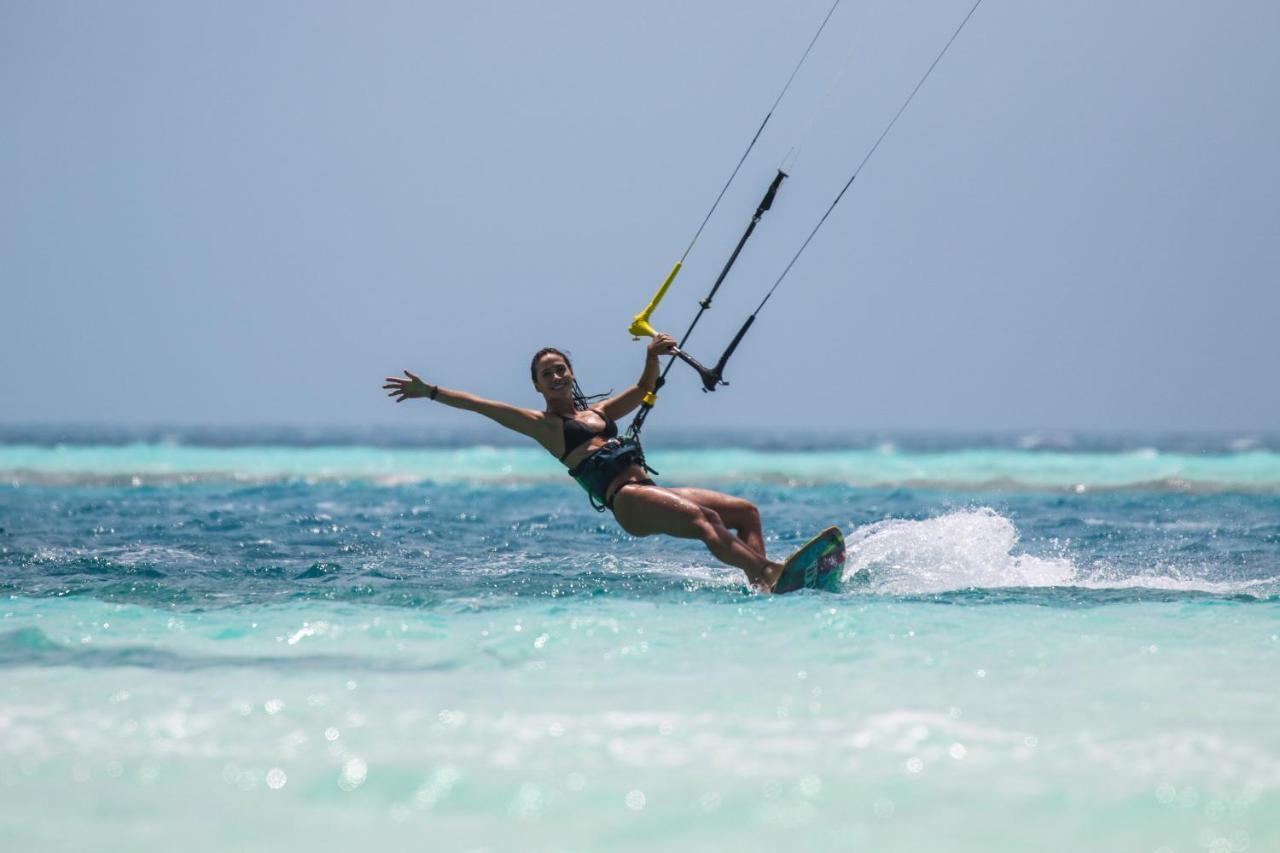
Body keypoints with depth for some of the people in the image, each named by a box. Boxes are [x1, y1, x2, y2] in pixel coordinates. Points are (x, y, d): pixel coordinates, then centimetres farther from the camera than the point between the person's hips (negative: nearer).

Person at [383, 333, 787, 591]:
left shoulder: (599, 413, 27)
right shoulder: (542, 425, 8)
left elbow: (643, 390, 29)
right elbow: (480, 405, 2)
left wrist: (652, 358, 9)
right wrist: (429, 392, -4)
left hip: (652, 490, 8)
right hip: (627, 500, -8)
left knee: (746, 511, -1)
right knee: (705, 519, -32)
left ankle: (760, 578, -19)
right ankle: (764, 573, -47)